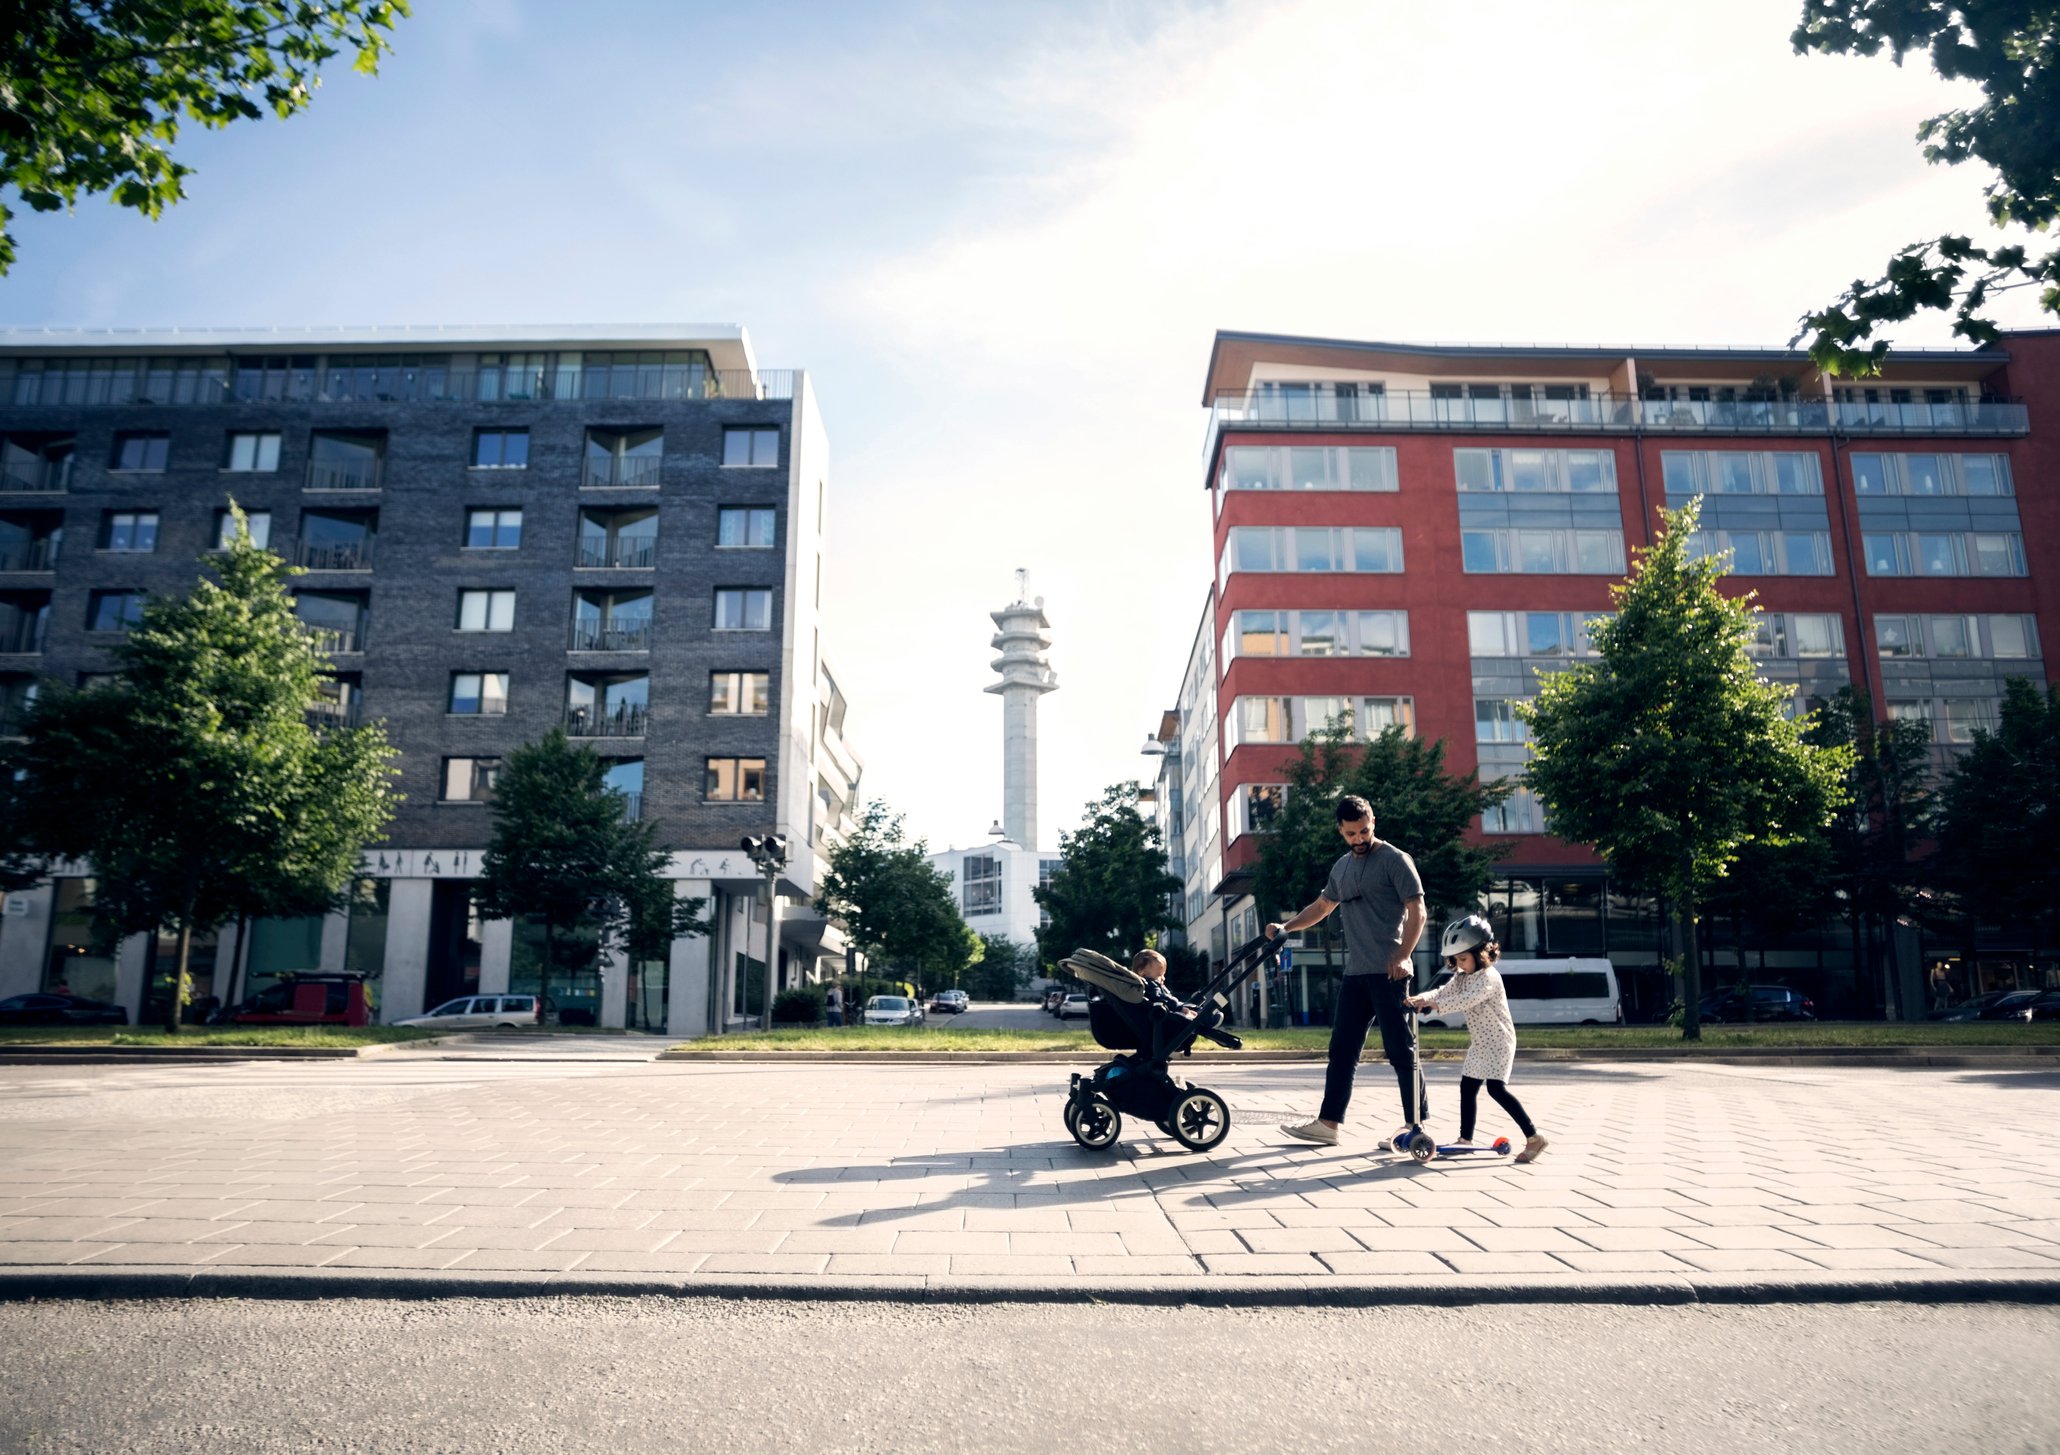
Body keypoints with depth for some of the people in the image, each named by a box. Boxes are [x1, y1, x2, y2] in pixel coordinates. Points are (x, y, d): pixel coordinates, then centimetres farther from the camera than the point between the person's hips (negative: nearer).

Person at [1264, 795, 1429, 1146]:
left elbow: (1416, 911, -10)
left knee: (1401, 1050, -2)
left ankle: (1417, 1124, 7)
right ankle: (1328, 1123, 11)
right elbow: (1322, 906, 30)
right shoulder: (1341, 867, 17)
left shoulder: (1394, 860, -5)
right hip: (1355, 973, 7)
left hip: (1388, 972, -7)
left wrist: (1402, 956, -19)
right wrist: (1286, 928, 19)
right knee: (1342, 1051, 7)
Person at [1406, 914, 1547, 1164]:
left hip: (1498, 1042, -9)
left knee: (1497, 1088, -19)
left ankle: (1534, 1137, -14)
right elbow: (1443, 992, -1)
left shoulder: (1489, 976, -19)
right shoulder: (1461, 977, 10)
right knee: (1467, 1087, 10)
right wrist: (1421, 998, -20)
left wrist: (1435, 1005, -38)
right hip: (1479, 1043, 9)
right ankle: (1465, 1139, 18)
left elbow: (1466, 1000, -32)